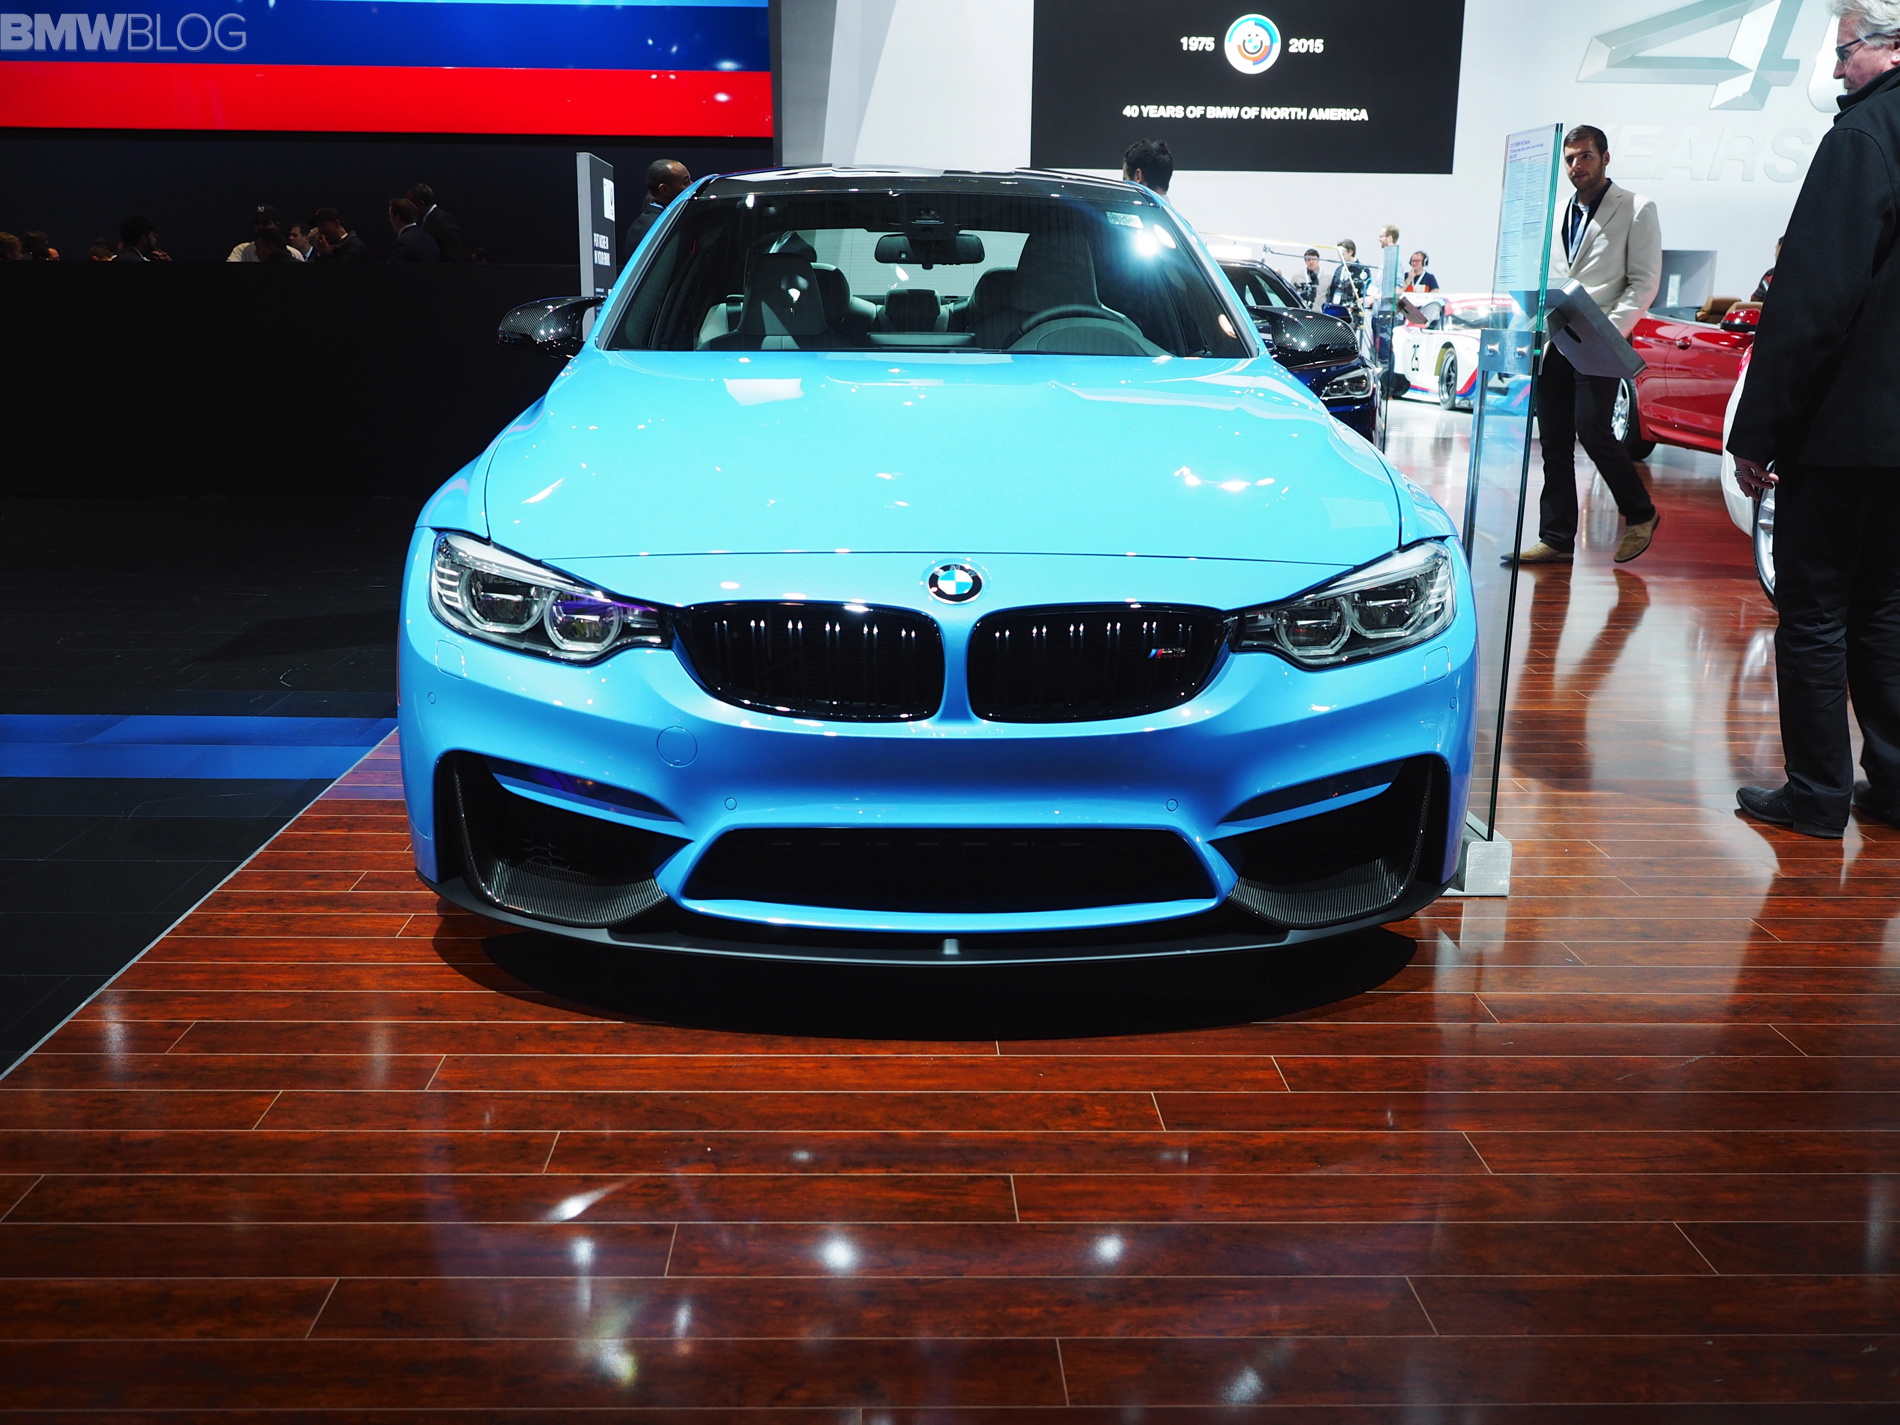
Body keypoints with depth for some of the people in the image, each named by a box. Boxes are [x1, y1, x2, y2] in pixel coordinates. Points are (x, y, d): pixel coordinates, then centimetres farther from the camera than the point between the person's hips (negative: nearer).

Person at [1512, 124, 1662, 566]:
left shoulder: (1637, 210, 2)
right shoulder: (1556, 213, 19)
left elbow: (1644, 282, -4)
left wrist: (1609, 330, -16)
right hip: (1551, 342, 6)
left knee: (1592, 431, -14)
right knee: (1554, 443, 4)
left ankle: (1639, 514, 7)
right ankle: (1556, 539, 10)